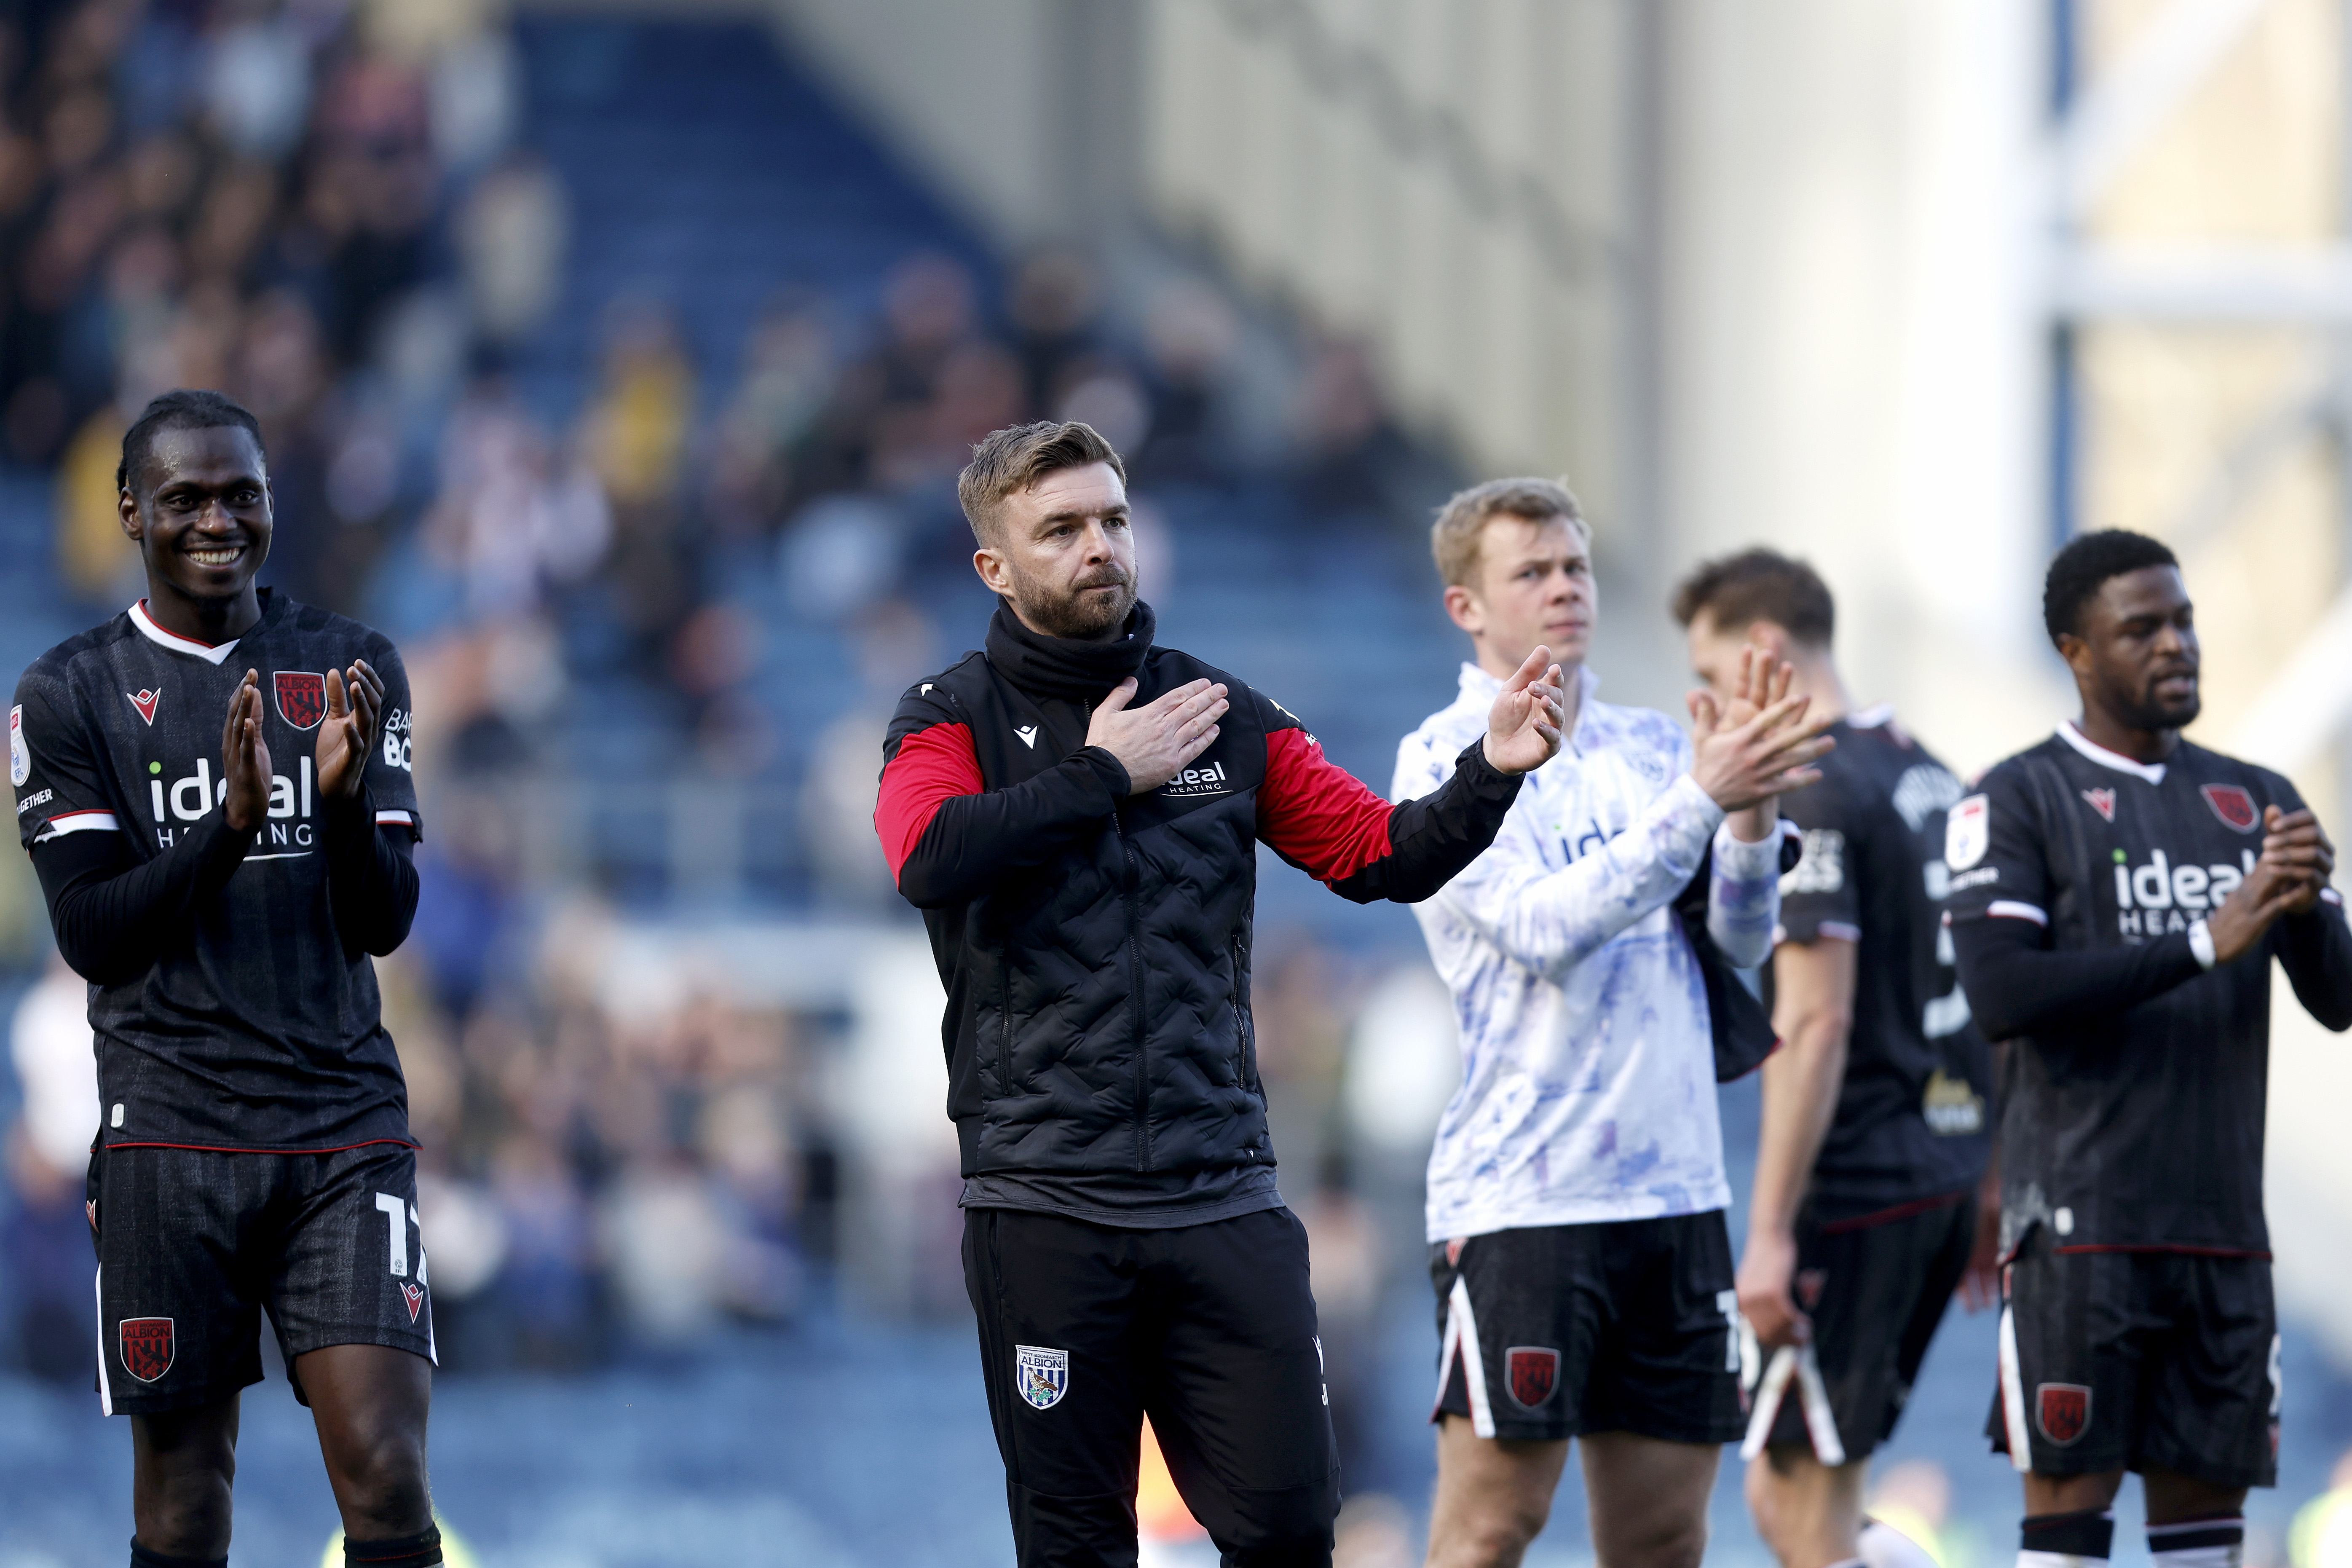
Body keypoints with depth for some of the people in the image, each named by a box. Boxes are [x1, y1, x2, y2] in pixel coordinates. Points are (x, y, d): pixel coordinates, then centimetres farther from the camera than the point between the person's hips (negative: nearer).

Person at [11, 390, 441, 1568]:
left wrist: (344, 797, -16)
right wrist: (230, 826, -19)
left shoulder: (350, 671, 9)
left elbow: (385, 922, 4)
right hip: (170, 1136, -1)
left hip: (345, 1128, 1)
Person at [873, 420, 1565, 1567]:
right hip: (1045, 1205, -3)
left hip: (1223, 1202, 3)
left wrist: (1488, 772, -10)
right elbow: (929, 857, -18)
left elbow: (1383, 854, 8)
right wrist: (1105, 774, -10)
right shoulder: (955, 718, 3)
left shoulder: (1219, 715, 12)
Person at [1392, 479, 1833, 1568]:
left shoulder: (1652, 747, 12)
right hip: (1518, 1194, -6)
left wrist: (1752, 809, -12)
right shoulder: (1445, 760, -4)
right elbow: (1543, 926, -18)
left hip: (1676, 1190, 6)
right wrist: (1701, 799, -23)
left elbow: (1740, 941, 6)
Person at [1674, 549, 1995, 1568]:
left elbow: (1815, 1025, -19)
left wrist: (1771, 1233, -19)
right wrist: (1988, 1193, 23)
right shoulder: (1931, 779, 14)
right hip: (1945, 1173, 9)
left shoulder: (1810, 797, -13)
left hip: (1854, 1187, -9)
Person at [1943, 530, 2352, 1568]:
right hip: (2083, 1229, -5)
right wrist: (2203, 944, -19)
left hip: (2222, 1227, 5)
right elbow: (2000, 994, -16)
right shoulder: (2019, 802, -2)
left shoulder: (2257, 803, 13)